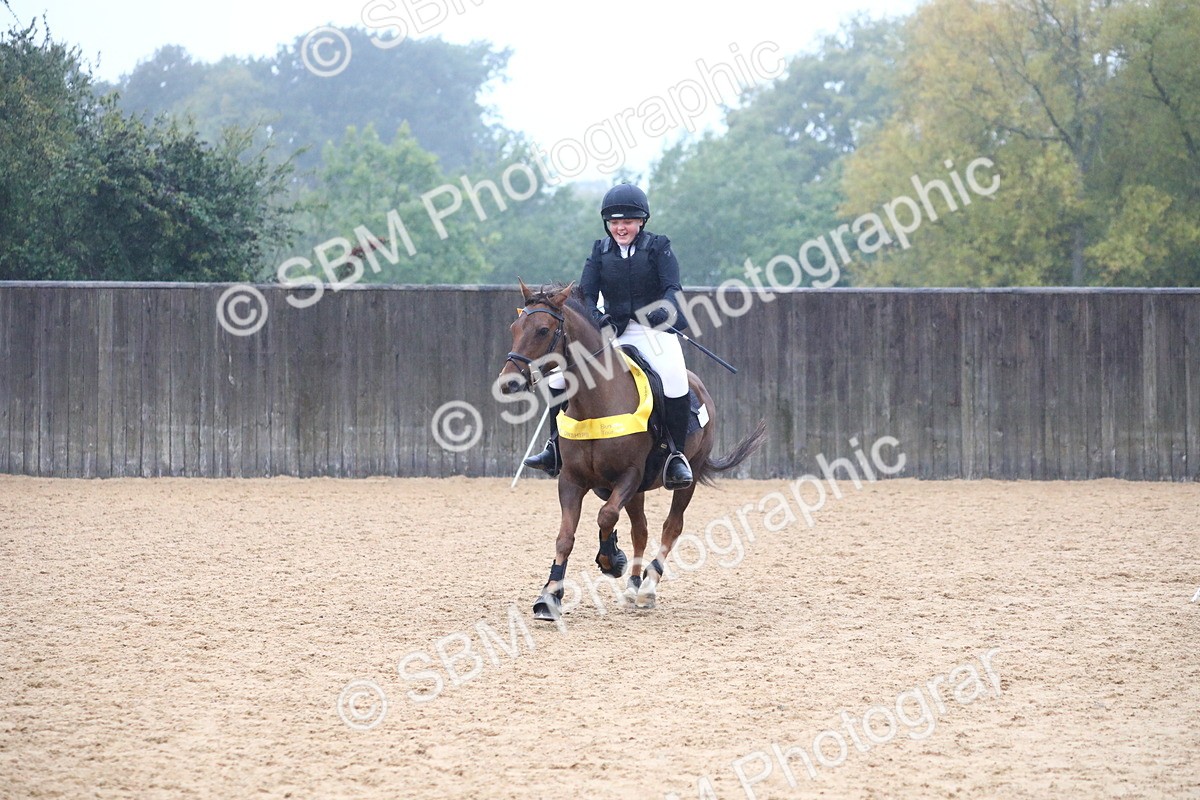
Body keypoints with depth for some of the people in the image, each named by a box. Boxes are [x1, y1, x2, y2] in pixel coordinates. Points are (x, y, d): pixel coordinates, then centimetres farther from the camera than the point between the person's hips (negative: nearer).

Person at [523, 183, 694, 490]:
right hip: (612, 332, 4)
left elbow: (673, 288, -10)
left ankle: (676, 456, -21)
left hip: (654, 330, -4)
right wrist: (593, 317, -21)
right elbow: (586, 292, 1)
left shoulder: (658, 247, 0)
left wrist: (663, 309, -33)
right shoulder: (600, 251, 8)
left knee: (674, 376, -32)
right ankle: (556, 449, 4)